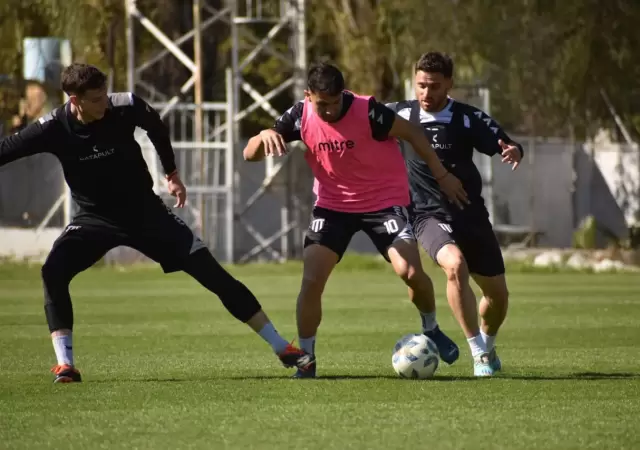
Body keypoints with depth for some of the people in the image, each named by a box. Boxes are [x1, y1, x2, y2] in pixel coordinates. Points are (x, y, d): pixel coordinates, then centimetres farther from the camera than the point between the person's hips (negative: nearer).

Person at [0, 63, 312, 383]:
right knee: (53, 272, -27)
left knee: (209, 270, -5)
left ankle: (280, 347, 2)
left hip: (145, 211, 0)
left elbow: (155, 127, 3)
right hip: (95, 217, 0)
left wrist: (172, 174, 14)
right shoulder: (54, 129, -21)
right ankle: (65, 365, -19)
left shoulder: (125, 107, -19)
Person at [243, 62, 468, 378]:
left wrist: (442, 176, -4)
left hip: (385, 201, -3)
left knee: (410, 271, -18)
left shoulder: (367, 111, -22)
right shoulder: (301, 116, -11)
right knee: (311, 280, -11)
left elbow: (412, 133, -8)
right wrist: (265, 136, -29)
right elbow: (250, 154, -6)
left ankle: (431, 329, 13)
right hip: (332, 205, 3)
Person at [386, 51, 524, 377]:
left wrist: (514, 151, -32)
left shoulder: (469, 118, -7)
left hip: (471, 215, 2)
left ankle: (488, 347, 42)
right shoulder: (402, 114, -4)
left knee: (497, 294, 9)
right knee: (455, 264, -32)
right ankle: (479, 354, -24)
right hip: (430, 215, -2)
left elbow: (506, 146, -9)